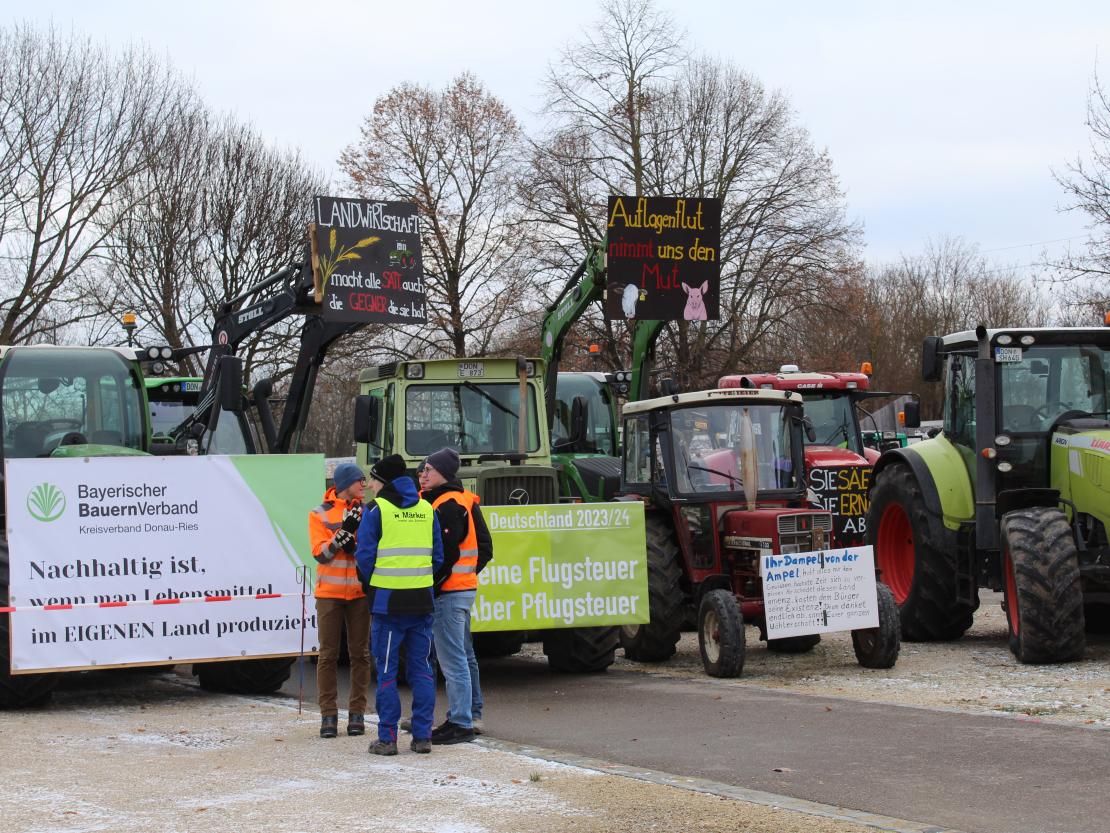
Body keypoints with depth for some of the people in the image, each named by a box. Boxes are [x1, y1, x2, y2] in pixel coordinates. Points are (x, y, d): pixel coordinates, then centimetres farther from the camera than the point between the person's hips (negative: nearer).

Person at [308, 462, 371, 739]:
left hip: (360, 592, 2)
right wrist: (345, 531, -20)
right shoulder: (320, 514, 0)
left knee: (360, 653, 3)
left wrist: (358, 535, -15)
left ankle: (357, 712, 9)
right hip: (329, 592, -2)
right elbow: (321, 553, -8)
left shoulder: (366, 513, 7)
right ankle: (328, 714, 3)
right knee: (328, 654, 0)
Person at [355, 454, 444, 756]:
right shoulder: (427, 510, 10)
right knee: (421, 667, 9)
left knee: (386, 670, 2)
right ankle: (423, 736, 9)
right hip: (422, 600, 4)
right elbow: (438, 556, 10)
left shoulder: (376, 510, -4)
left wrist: (372, 584, 10)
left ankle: (387, 738, 2)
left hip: (387, 599, -4)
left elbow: (365, 555, -6)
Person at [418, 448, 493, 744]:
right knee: (464, 656, 17)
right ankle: (472, 716, 25)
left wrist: (432, 587, -17)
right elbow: (485, 547, 19)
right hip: (465, 587, 11)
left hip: (448, 591, -11)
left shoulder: (447, 506, -16)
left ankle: (460, 722, -7)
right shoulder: (464, 503, 15)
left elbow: (446, 553, -22)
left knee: (452, 659, -8)